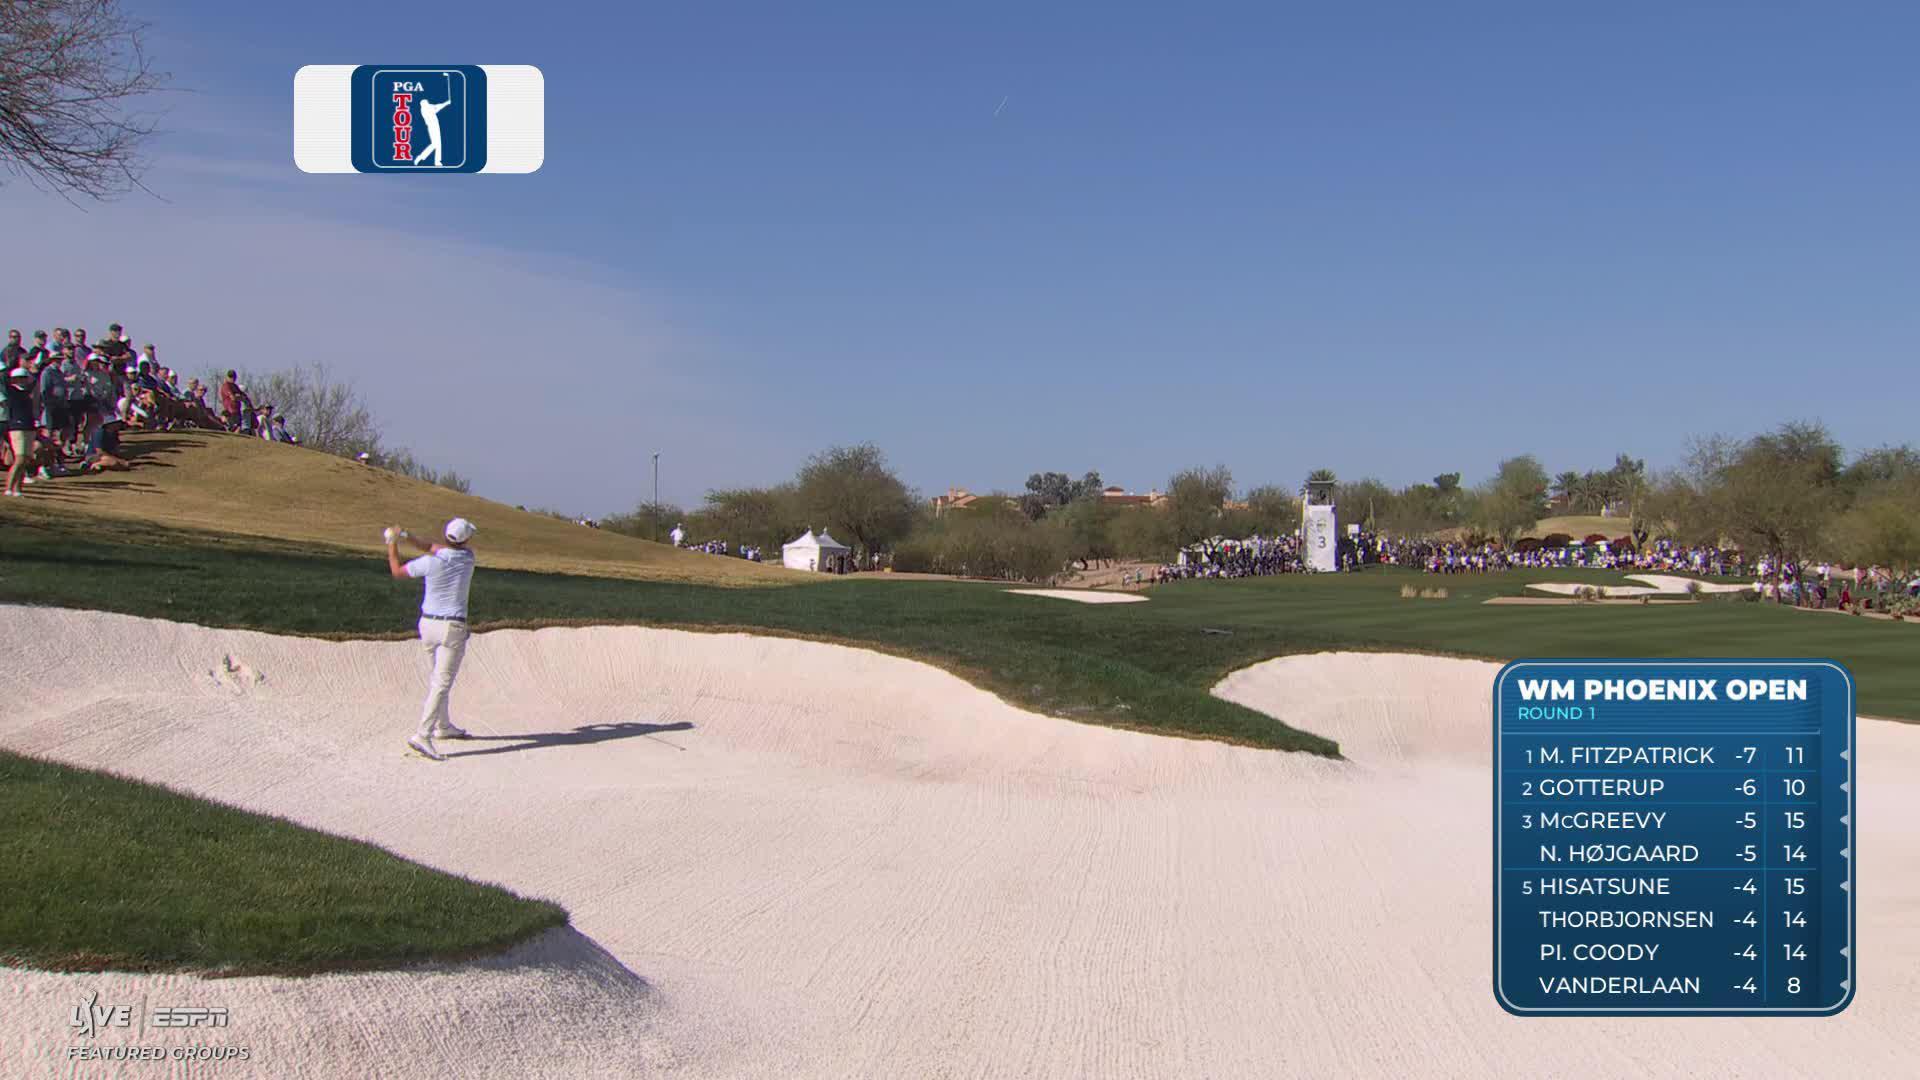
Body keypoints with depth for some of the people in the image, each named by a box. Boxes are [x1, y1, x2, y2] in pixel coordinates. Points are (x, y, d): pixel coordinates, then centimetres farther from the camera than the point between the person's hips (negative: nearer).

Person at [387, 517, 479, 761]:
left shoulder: (431, 562, -10)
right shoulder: (467, 557, -7)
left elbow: (397, 572, 5)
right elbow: (434, 548, 5)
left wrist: (392, 544, 14)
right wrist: (407, 536, -4)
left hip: (428, 623, 3)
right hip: (452, 628, -3)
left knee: (436, 678, 21)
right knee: (442, 683, -7)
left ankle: (443, 726, 36)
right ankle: (422, 736, -18)